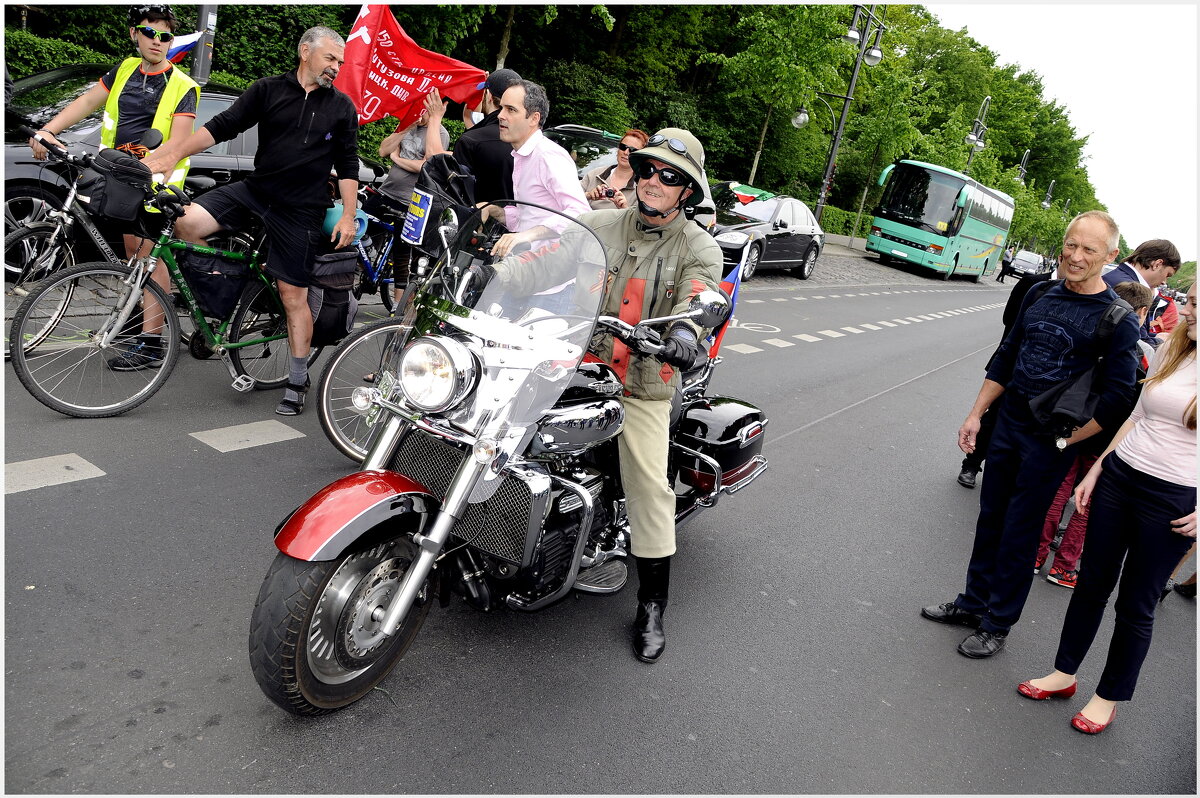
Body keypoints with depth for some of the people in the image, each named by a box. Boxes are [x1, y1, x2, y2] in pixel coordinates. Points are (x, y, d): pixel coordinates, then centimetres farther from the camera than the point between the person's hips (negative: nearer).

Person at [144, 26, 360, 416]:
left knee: (293, 296, 0)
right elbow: (222, 126, 0)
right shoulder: (268, 90, 3)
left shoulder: (342, 107, 4)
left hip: (300, 211, -2)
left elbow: (348, 165, 6)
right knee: (187, 223, -20)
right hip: (254, 190, 2)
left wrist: (348, 216, -4)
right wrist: (168, 157, -7)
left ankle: (298, 382, 12)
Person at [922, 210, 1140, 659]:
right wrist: (975, 415, 7)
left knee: (1019, 535, 4)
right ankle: (973, 603, 30)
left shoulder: (1117, 319, -13)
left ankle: (997, 625, 19)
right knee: (991, 518, 14)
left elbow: (1117, 398, -15)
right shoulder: (1041, 295, 4)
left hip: (1051, 442, -5)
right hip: (1007, 423, 5)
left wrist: (1065, 440, -12)